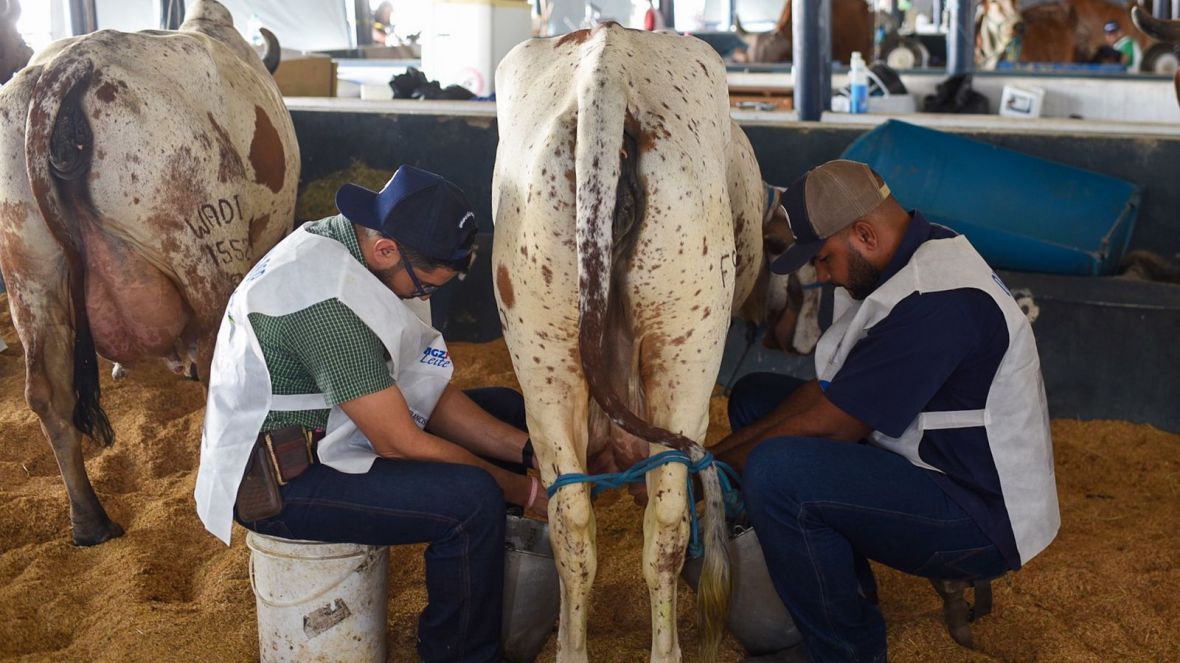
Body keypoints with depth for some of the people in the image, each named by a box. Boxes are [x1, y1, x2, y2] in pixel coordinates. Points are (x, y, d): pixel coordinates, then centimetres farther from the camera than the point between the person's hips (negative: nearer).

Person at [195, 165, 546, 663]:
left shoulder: (340, 242, 1)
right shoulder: (329, 302, -29)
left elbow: (430, 392, 3)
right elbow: (400, 444, -24)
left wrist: (530, 449, -7)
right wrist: (524, 491, -15)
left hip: (314, 433, 10)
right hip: (275, 484, -10)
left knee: (506, 411, 8)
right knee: (472, 502, -27)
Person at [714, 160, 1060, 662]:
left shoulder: (937, 299, -27)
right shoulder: (910, 265, 4)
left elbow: (825, 424, -24)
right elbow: (829, 390, 7)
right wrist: (720, 450, -2)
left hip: (983, 523, -10)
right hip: (928, 463, 10)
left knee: (777, 474, -30)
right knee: (755, 397, 9)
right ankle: (844, 590, 14)